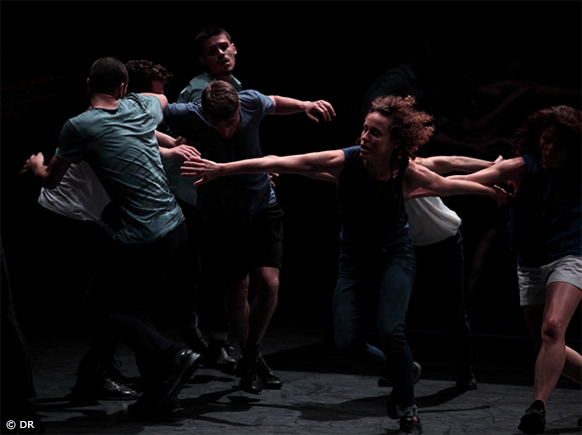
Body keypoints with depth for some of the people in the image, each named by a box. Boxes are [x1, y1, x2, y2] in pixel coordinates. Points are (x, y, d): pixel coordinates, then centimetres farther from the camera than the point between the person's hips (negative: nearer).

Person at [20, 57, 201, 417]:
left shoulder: (79, 127, -7)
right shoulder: (142, 107, 10)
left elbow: (51, 180, 9)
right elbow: (163, 98, 38)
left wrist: (37, 166, 31)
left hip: (143, 237, -7)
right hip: (176, 225, 7)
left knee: (101, 303, 9)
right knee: (130, 303, 18)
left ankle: (171, 357, -7)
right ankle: (160, 393, 15)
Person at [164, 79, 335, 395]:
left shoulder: (251, 102, -19)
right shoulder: (188, 116, -26)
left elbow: (274, 104, 6)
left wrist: (304, 105, -10)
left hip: (261, 206, 1)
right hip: (218, 215, -1)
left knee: (269, 281, -14)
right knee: (237, 288, 7)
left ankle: (250, 357, 6)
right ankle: (251, 358, 30)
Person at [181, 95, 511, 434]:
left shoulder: (408, 173, -19)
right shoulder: (344, 161, -22)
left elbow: (449, 185, 3)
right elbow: (278, 163, -25)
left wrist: (491, 191, 17)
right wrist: (223, 169, -30)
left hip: (395, 255, -2)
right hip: (354, 258, 2)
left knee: (390, 330, -23)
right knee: (348, 343, -8)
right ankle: (400, 370, 25)